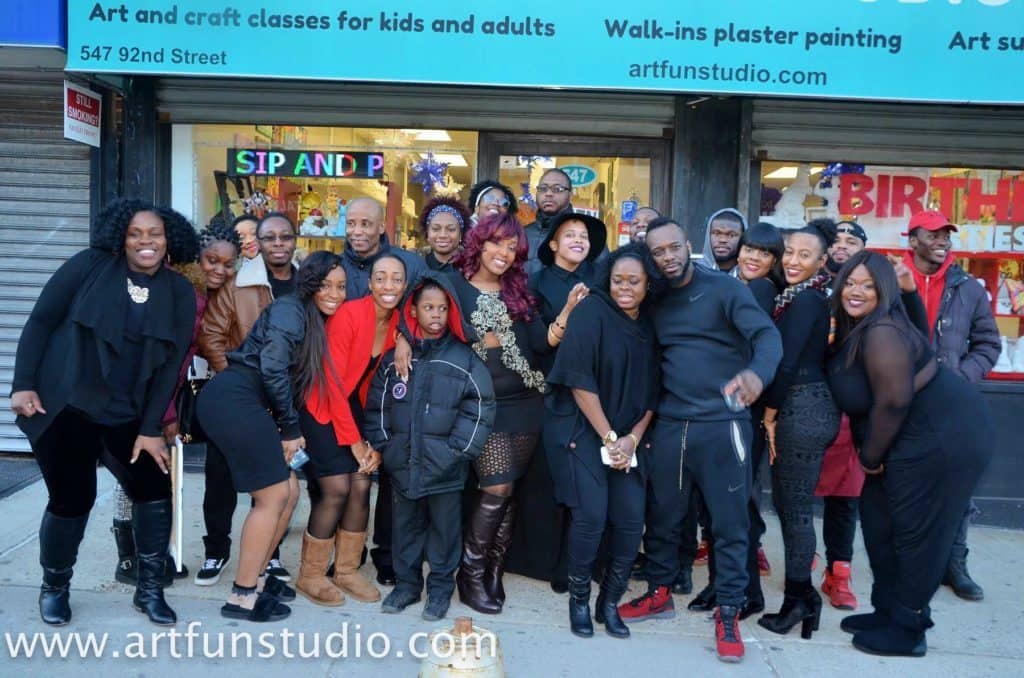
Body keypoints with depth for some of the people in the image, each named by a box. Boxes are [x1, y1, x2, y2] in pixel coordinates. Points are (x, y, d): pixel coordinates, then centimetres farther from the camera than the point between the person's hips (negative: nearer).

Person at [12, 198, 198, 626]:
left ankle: (149, 590, 15)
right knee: (72, 498, -2)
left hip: (125, 415, 3)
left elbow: (170, 364, 0)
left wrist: (150, 429, -4)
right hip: (62, 404, -3)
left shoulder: (179, 294, 1)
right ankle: (54, 588, 25)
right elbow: (40, 322, -2)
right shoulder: (90, 266, -5)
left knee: (155, 490, -4)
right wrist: (23, 384, -9)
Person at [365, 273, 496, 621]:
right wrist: (382, 444, 1)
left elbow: (480, 408, -6)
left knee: (444, 525, 8)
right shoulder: (395, 357, 6)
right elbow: (377, 404, 8)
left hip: (445, 465, -2)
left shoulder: (464, 358, -3)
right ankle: (406, 582, 30)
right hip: (403, 462, 3)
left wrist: (459, 449, -10)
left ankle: (441, 587, 23)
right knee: (405, 524, 14)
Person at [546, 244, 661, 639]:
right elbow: (579, 381, -15)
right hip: (581, 429, -5)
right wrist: (608, 437, -14)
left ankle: (609, 602, 16)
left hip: (628, 436, 5)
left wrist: (633, 438, -6)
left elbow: (652, 390, 7)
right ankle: (579, 599, 9)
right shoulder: (591, 312, -10)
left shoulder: (650, 324, 6)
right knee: (591, 515, -13)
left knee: (631, 518, -3)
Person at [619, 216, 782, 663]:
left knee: (729, 523, 3)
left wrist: (758, 372, -39)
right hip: (669, 426, 5)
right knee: (662, 517, 14)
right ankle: (660, 593, 32)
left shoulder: (725, 289, -5)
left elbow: (767, 334, -18)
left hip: (723, 424, -4)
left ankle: (727, 614, 16)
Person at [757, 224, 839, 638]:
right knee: (787, 502, 15)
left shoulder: (805, 299, -14)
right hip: (803, 408, 10)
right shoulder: (798, 296, 15)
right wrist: (775, 413, 12)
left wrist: (770, 414, -10)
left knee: (795, 507, -1)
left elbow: (788, 362, -19)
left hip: (802, 410, -10)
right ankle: (801, 595, 24)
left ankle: (800, 598, 10)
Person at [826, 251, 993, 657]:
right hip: (916, 437, 10)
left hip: (945, 437, -10)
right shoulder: (854, 327, 8)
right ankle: (888, 611, 28)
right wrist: (871, 452, 3)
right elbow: (862, 399, 12)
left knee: (917, 533, 0)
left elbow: (894, 401, -24)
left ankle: (907, 630, 15)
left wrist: (870, 457, -12)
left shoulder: (882, 332, -23)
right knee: (878, 516, 14)